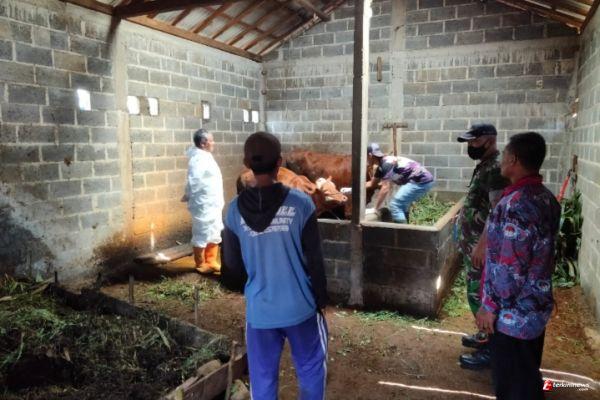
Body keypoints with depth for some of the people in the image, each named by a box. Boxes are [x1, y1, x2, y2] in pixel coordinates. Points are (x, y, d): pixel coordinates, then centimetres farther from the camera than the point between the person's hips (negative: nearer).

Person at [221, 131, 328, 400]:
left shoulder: (235, 210, -8)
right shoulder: (301, 203, -13)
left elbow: (232, 268, 0)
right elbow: (315, 260, -8)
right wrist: (321, 300, 7)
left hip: (259, 311, 2)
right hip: (300, 307, -1)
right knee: (311, 370, 20)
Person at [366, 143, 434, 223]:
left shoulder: (386, 163, -15)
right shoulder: (381, 166, 14)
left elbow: (385, 188, -22)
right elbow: (372, 184, 28)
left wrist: (376, 209, -20)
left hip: (421, 181, -10)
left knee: (395, 205, -13)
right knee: (402, 204, 22)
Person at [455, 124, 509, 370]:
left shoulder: (496, 168, -19)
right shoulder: (485, 165, 13)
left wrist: (482, 244, -27)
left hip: (482, 245, -10)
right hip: (473, 242, 10)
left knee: (479, 295, -3)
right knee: (477, 293, 19)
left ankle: (489, 350, 10)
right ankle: (486, 335, 34)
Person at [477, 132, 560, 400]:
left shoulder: (517, 204, -26)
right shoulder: (546, 198, 4)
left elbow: (510, 268, -25)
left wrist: (490, 306, -15)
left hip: (513, 311, -9)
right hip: (537, 304, 9)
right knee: (527, 376, 23)